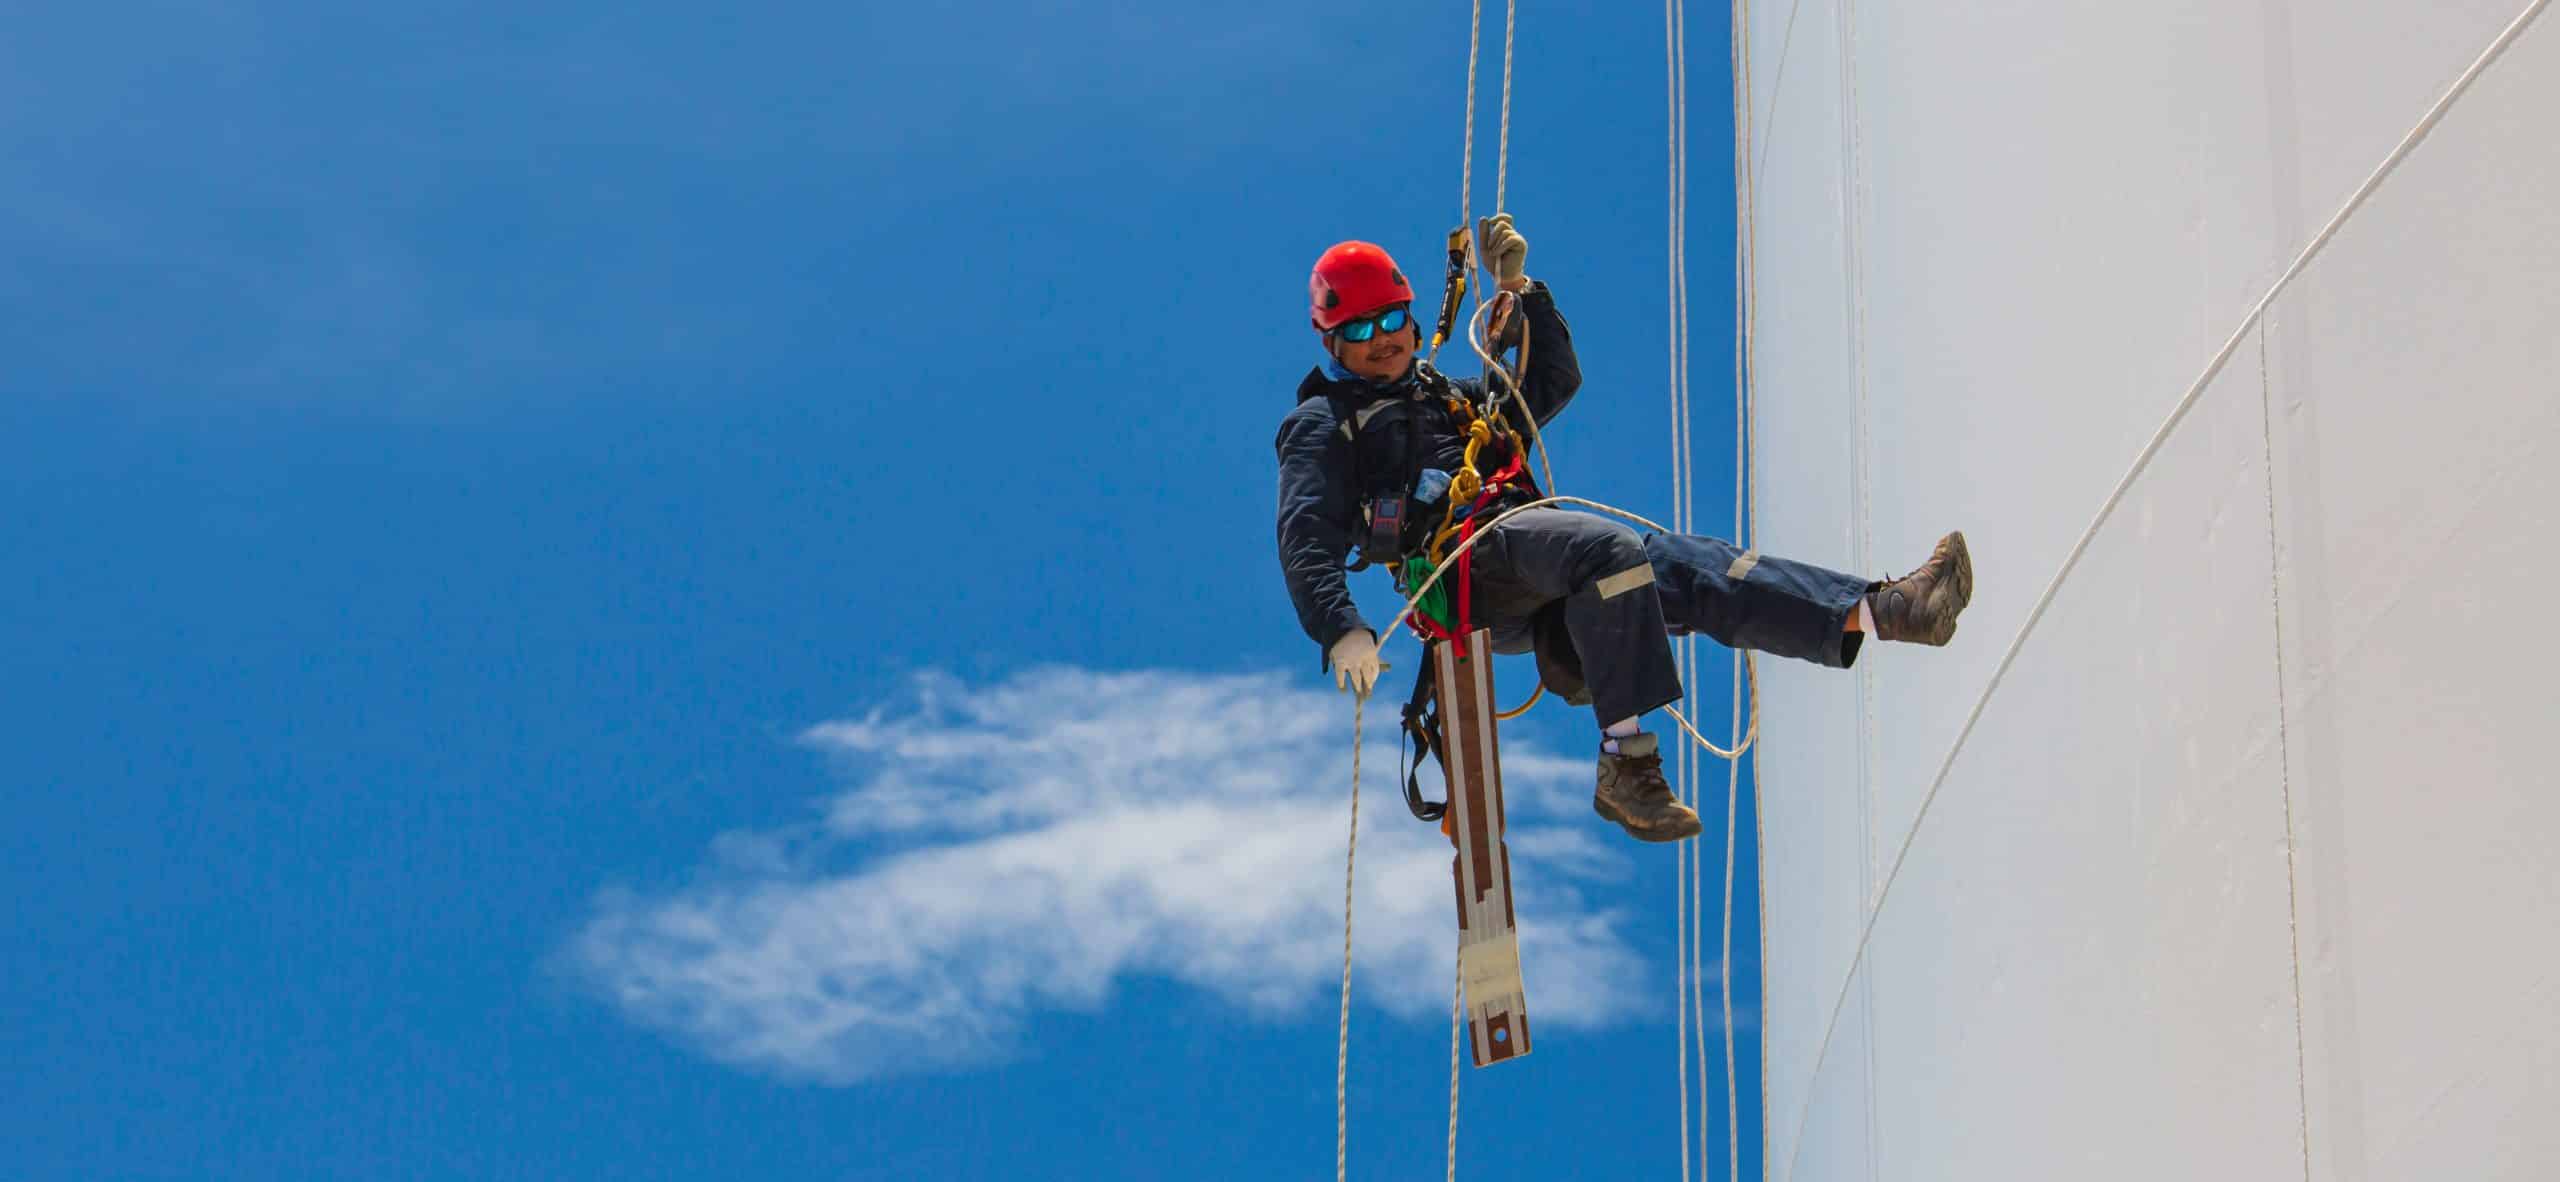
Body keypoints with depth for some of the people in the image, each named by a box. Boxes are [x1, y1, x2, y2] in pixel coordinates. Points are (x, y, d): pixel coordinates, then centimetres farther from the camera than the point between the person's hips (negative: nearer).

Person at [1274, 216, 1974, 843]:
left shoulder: (1450, 398, 36)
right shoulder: (1322, 425, 14)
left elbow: (1553, 382, 35)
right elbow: (1306, 540, -2)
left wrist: (1517, 290, 23)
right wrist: (1341, 631, -20)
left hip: (1533, 592, 7)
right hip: (1469, 561, -7)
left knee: (1688, 569, -14)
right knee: (1611, 548, -34)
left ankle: (1881, 610, -27)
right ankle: (1626, 765, -43)